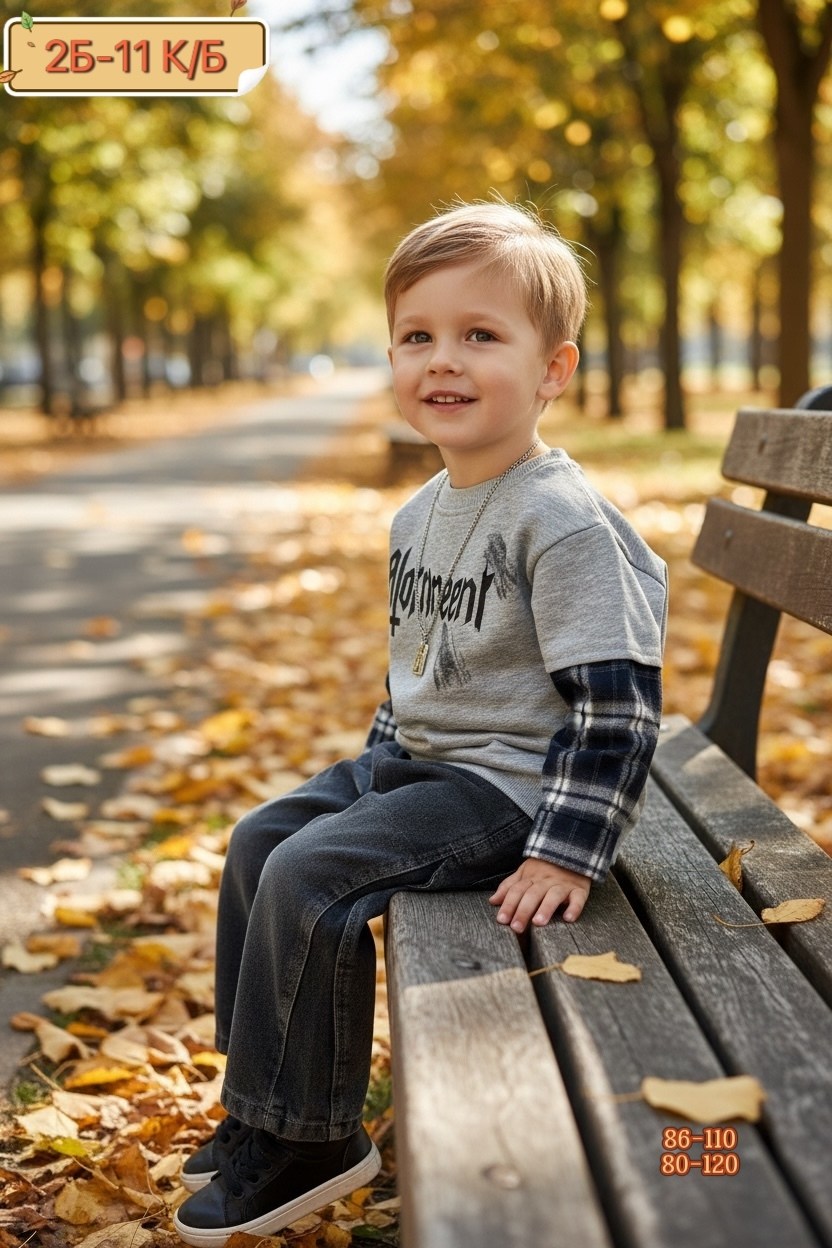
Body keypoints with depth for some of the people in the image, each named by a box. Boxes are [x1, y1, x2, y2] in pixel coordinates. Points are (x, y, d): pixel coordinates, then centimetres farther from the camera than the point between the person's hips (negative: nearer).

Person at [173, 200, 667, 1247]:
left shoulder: (564, 522, -20)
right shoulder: (419, 516, 9)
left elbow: (615, 701, -22)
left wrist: (566, 850, -24)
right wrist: (378, 763, 20)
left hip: (504, 786, -10)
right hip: (413, 762, 10)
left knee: (310, 874, -19)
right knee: (260, 841, 9)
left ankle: (310, 1140, 0)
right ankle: (264, 1100, 21)